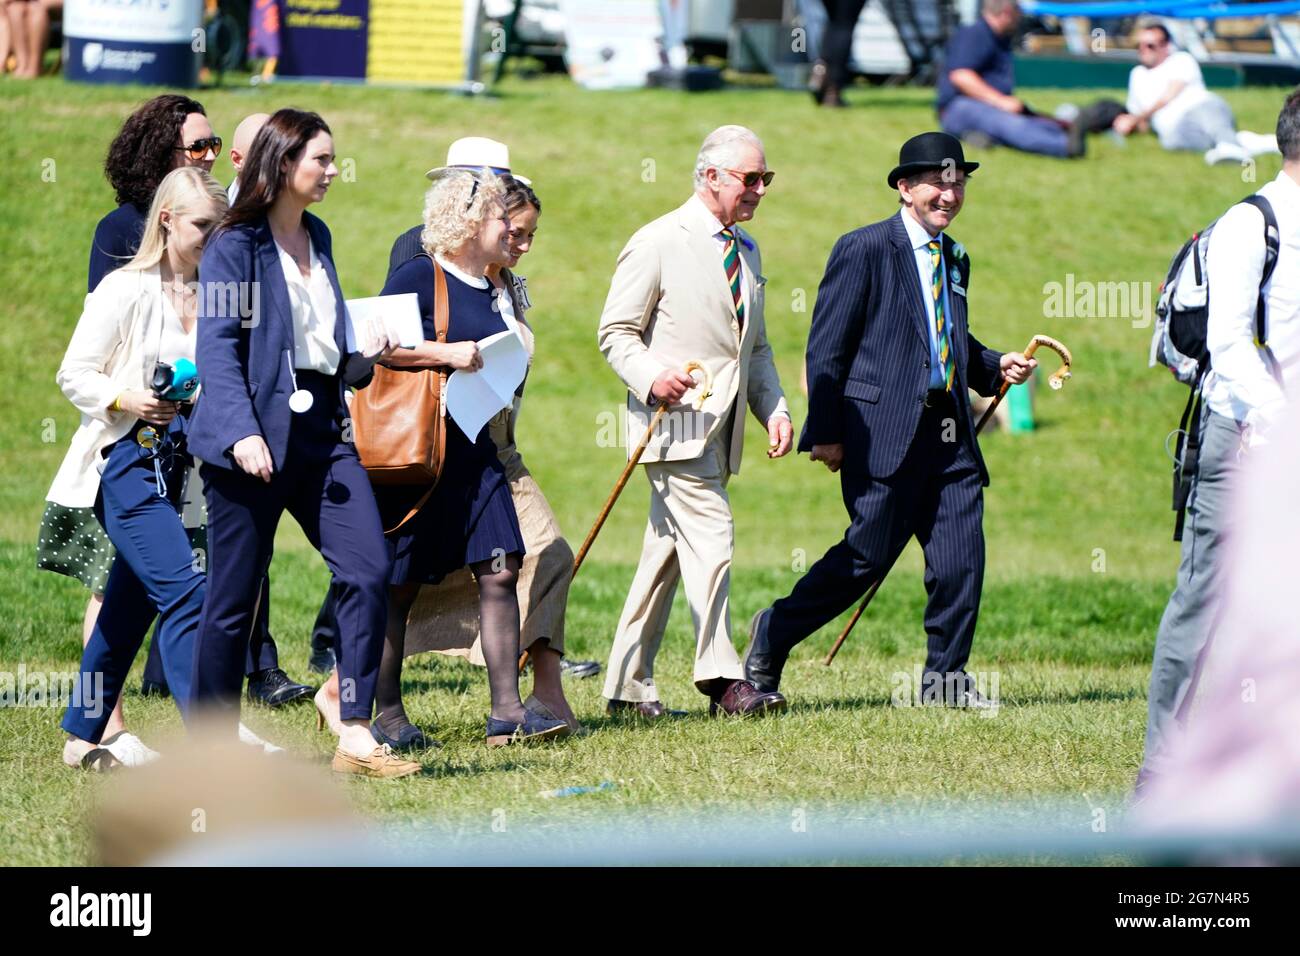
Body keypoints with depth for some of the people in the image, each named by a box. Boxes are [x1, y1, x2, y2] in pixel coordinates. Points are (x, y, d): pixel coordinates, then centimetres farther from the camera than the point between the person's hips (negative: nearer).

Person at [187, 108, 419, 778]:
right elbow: (216, 347, -13)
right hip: (256, 435, -7)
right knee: (233, 599, 0)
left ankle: (354, 734, -6)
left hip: (321, 432, 7)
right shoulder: (236, 246, -6)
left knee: (368, 571, -8)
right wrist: (242, 432, -24)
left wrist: (362, 358, 7)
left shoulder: (317, 239, 16)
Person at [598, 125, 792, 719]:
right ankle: (721, 680, -14)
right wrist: (652, 377, -23)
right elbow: (616, 331, -5)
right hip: (676, 421, -8)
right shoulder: (658, 243, -5)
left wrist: (774, 408, 11)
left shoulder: (747, 251, 19)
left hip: (721, 426, 8)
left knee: (665, 553, 9)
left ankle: (628, 685, 13)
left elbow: (756, 347, 26)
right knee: (710, 539, -16)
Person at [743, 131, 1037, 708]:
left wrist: (996, 367, 9)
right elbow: (826, 349, -6)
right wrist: (826, 432, -11)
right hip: (884, 432, -6)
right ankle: (772, 637, 13)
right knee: (869, 556, -6)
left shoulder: (954, 260, 19)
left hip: (950, 436, 7)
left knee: (962, 557, -1)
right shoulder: (864, 250, -4)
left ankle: (945, 678, 10)